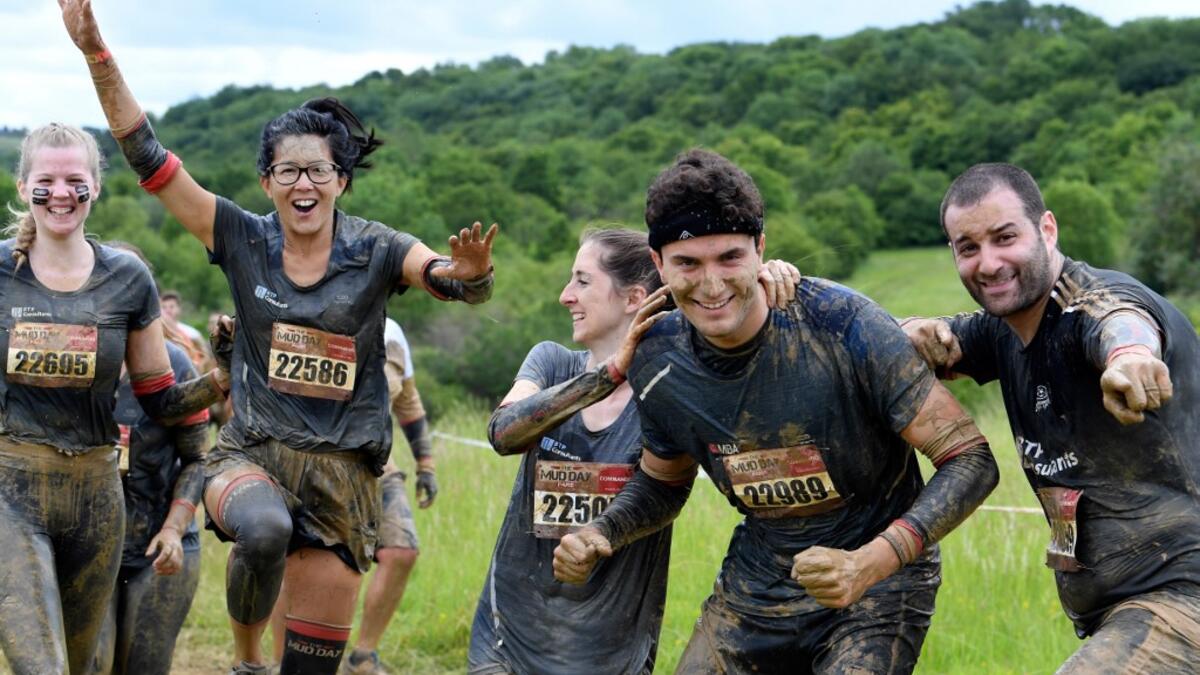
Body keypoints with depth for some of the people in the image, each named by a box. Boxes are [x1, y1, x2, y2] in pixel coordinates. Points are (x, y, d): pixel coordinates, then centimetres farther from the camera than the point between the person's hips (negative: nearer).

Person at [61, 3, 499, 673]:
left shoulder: (376, 251, -4)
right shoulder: (244, 239, -2)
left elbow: (460, 282, -19)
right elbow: (149, 158, -5)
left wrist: (470, 270, -44)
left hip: (344, 472, 1)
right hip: (253, 454, -1)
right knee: (265, 529, -36)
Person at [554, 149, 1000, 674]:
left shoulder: (842, 324, -23)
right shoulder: (657, 364, -8)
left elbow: (971, 460, -22)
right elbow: (662, 482, 12)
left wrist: (868, 564, -35)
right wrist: (601, 534, -9)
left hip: (877, 577, -4)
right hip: (756, 581, 4)